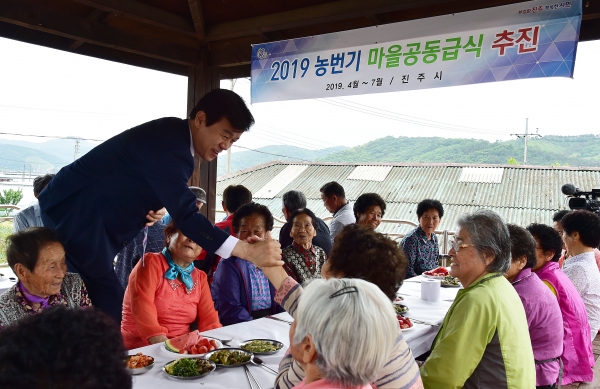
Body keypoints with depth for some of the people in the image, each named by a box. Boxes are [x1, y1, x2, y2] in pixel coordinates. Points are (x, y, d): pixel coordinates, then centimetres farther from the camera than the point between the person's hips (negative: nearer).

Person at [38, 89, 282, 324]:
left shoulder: (176, 140, 5)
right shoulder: (168, 141, -25)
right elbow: (185, 215, -32)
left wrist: (151, 210, -6)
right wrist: (248, 251, -35)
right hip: (75, 214, -9)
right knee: (108, 310, -8)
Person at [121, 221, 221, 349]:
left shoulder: (200, 278, 12)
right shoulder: (151, 262, -5)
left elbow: (208, 317, 4)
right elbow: (142, 305, -18)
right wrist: (163, 344, -29)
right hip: (141, 348, -4)